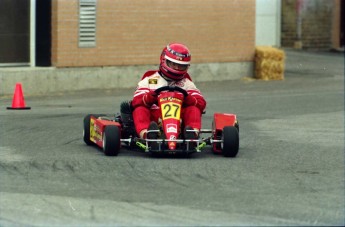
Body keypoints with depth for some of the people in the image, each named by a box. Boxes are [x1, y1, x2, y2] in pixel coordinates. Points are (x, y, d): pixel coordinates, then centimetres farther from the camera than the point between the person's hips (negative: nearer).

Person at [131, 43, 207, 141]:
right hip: (153, 120, -1)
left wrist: (188, 99, -16)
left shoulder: (187, 83, 24)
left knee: (193, 109, -22)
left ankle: (193, 133, -50)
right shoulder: (149, 80, 19)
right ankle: (145, 134, -55)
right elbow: (136, 102, 3)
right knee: (140, 110, -26)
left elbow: (201, 103, 7)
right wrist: (149, 98, -19)